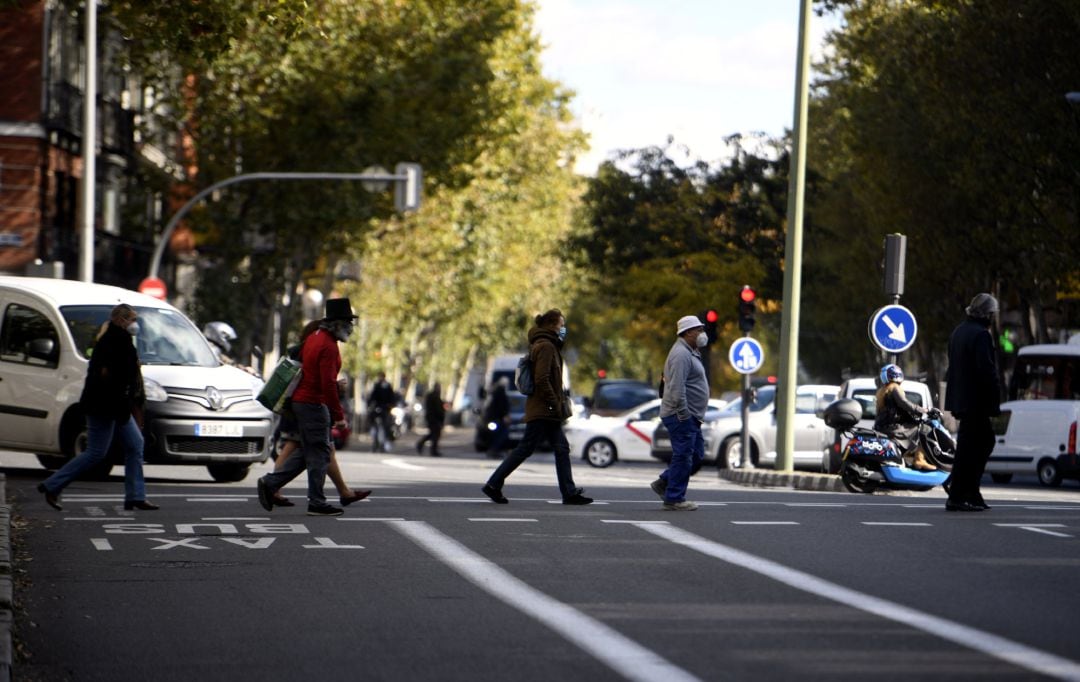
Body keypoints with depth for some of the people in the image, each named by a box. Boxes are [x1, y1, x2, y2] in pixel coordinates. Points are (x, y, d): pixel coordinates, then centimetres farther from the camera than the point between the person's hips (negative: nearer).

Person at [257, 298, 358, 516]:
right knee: (319, 454, -4)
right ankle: (317, 503, -1)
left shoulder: (314, 338, 13)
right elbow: (328, 384, -23)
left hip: (301, 400, 10)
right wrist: (338, 415, -21)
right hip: (314, 404, -10)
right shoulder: (328, 346, -18)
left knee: (307, 453, 14)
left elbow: (300, 363, 22)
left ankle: (270, 483, 11)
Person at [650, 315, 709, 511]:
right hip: (681, 416, -10)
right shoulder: (681, 354, -15)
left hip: (690, 416, 10)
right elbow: (677, 388, -24)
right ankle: (674, 499, -2)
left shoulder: (689, 353, 20)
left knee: (697, 455, 13)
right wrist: (684, 415, -23)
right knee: (683, 456, -7)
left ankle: (664, 483, 20)